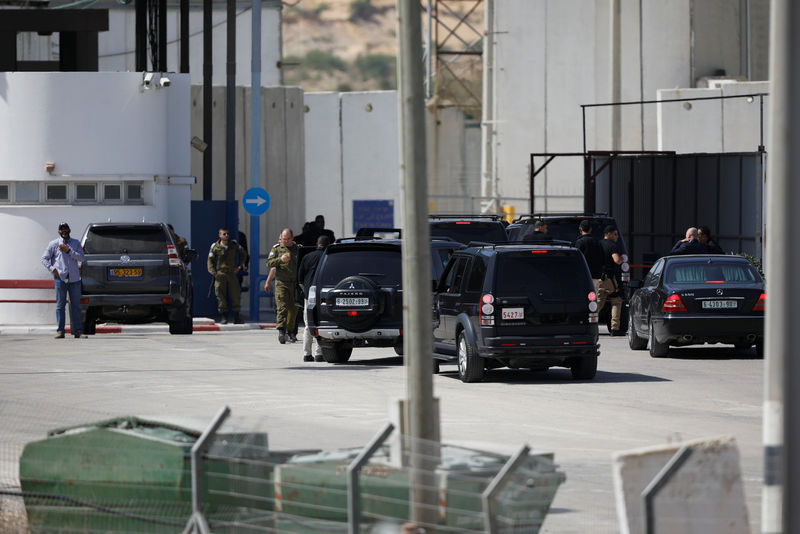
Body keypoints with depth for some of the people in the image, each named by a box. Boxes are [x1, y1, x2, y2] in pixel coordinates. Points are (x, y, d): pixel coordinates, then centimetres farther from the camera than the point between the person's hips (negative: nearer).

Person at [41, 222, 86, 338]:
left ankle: (78, 331, 4)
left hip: (74, 278, 2)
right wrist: (52, 269, -7)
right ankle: (60, 331, -2)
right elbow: (44, 259, 7)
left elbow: (81, 258, 0)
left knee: (76, 305, 2)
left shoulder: (76, 243, 13)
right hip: (60, 277, -2)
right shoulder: (53, 244, 8)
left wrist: (68, 250, -10)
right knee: (60, 305, -3)